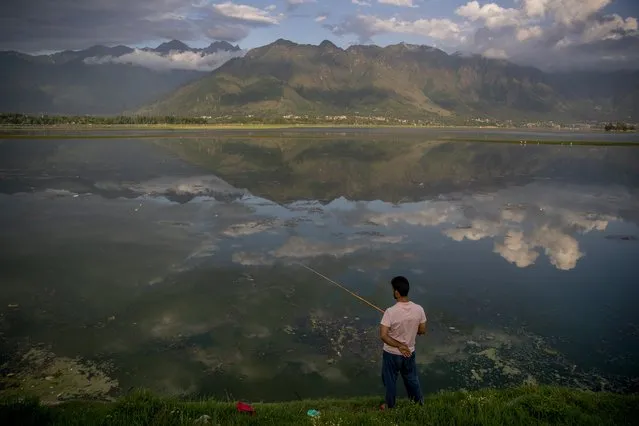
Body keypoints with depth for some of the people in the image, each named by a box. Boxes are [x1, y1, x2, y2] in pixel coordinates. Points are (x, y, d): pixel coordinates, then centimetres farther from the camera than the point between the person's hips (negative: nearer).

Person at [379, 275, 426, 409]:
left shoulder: (391, 312, -28)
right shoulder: (418, 309, -17)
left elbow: (383, 335, -29)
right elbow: (422, 331, -3)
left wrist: (399, 346, -23)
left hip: (392, 353, -3)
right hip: (409, 352, 4)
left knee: (390, 380, 20)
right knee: (411, 378, 27)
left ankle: (390, 405, 40)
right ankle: (419, 401, 47)